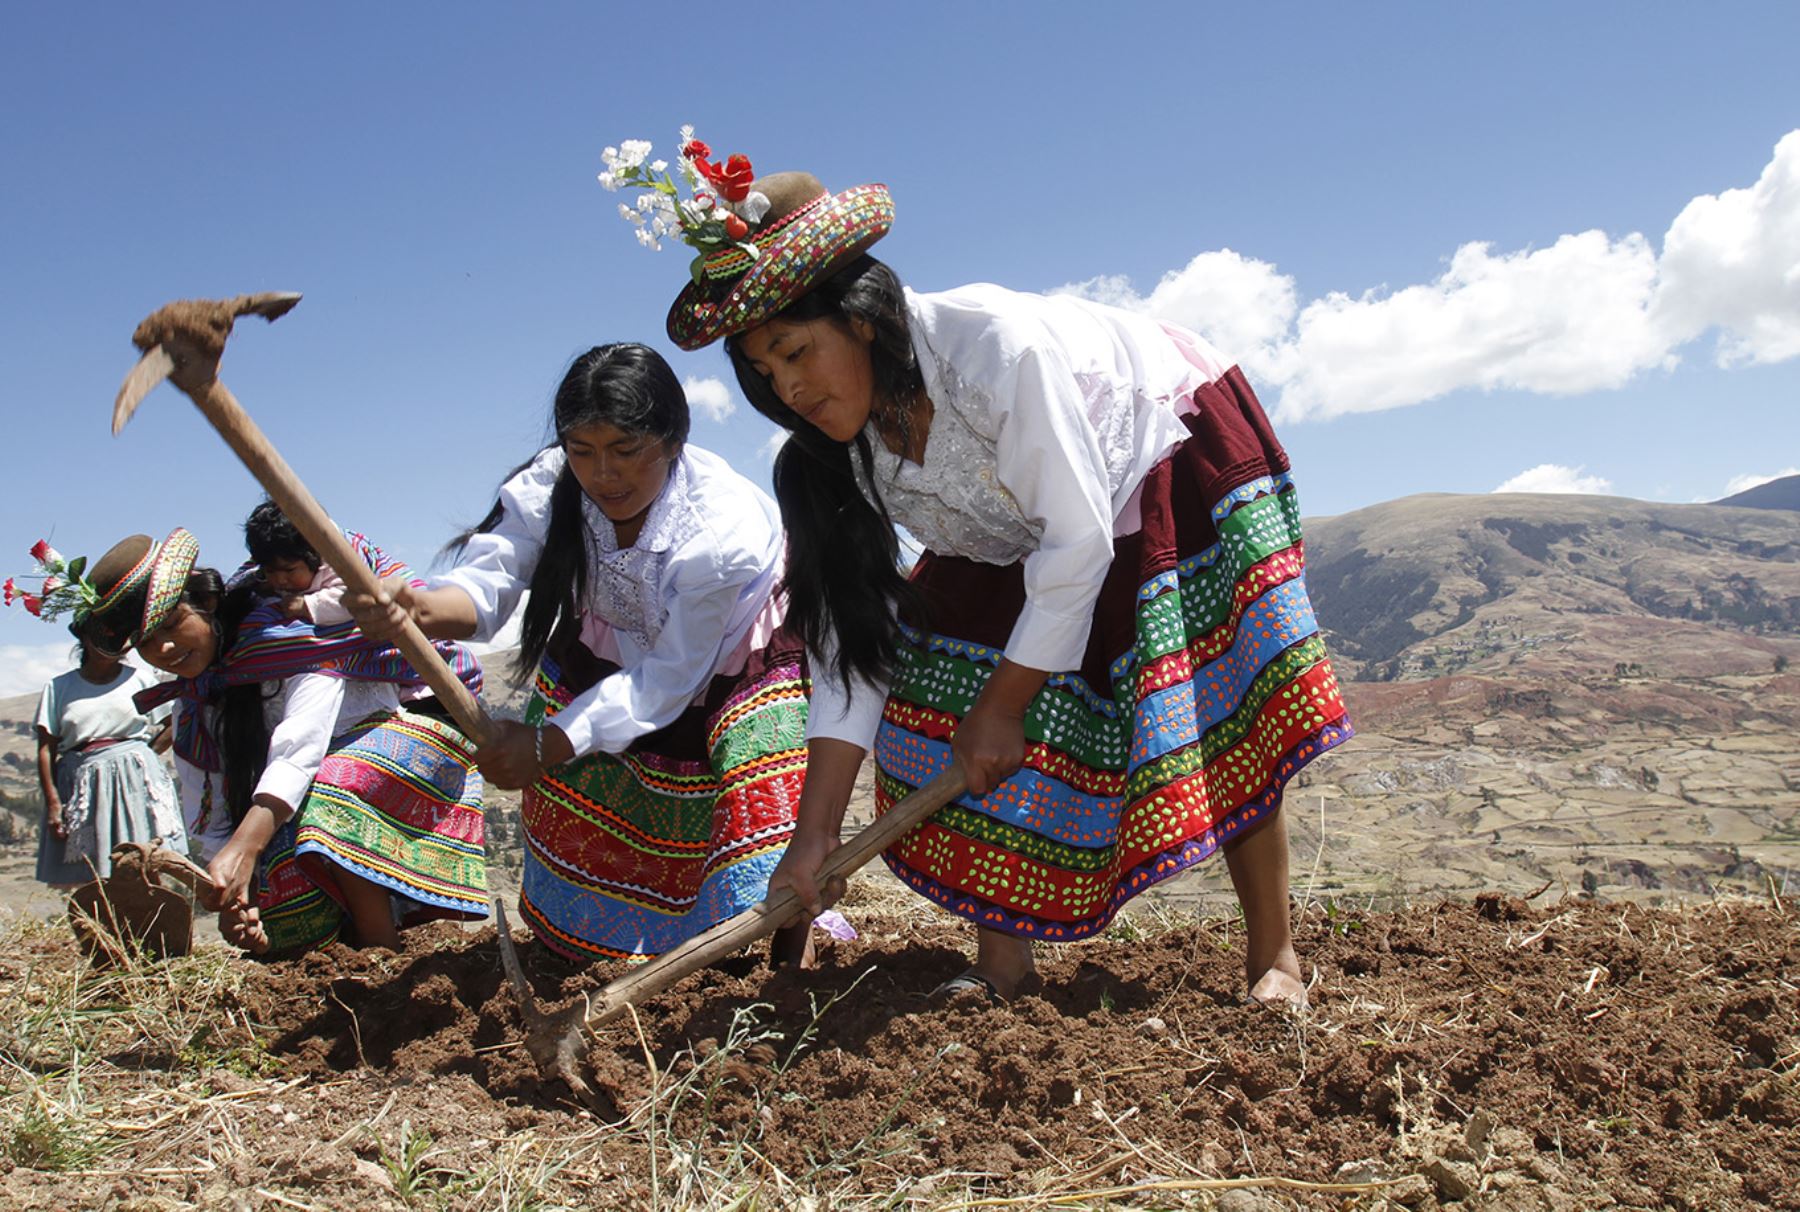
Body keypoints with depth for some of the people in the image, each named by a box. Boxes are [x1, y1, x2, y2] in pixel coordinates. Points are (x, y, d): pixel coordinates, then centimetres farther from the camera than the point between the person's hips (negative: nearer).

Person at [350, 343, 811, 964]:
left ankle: (794, 971, 2)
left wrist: (546, 745, -38)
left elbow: (669, 680, -33)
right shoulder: (548, 486, -23)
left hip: (733, 672, -4)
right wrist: (420, 610, -61)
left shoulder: (725, 531, -37)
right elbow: (487, 574, -36)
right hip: (603, 660, 5)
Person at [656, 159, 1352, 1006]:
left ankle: (1273, 959, 1)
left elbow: (1078, 541, -31)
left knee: (1219, 719, -14)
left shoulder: (996, 347, -37)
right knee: (948, 683, -9)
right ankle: (1003, 960, -2)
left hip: (1178, 458, -6)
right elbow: (851, 636, -15)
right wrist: (815, 833, -19)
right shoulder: (841, 454, -16)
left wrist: (1002, 706, -23)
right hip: (1024, 534, 6)